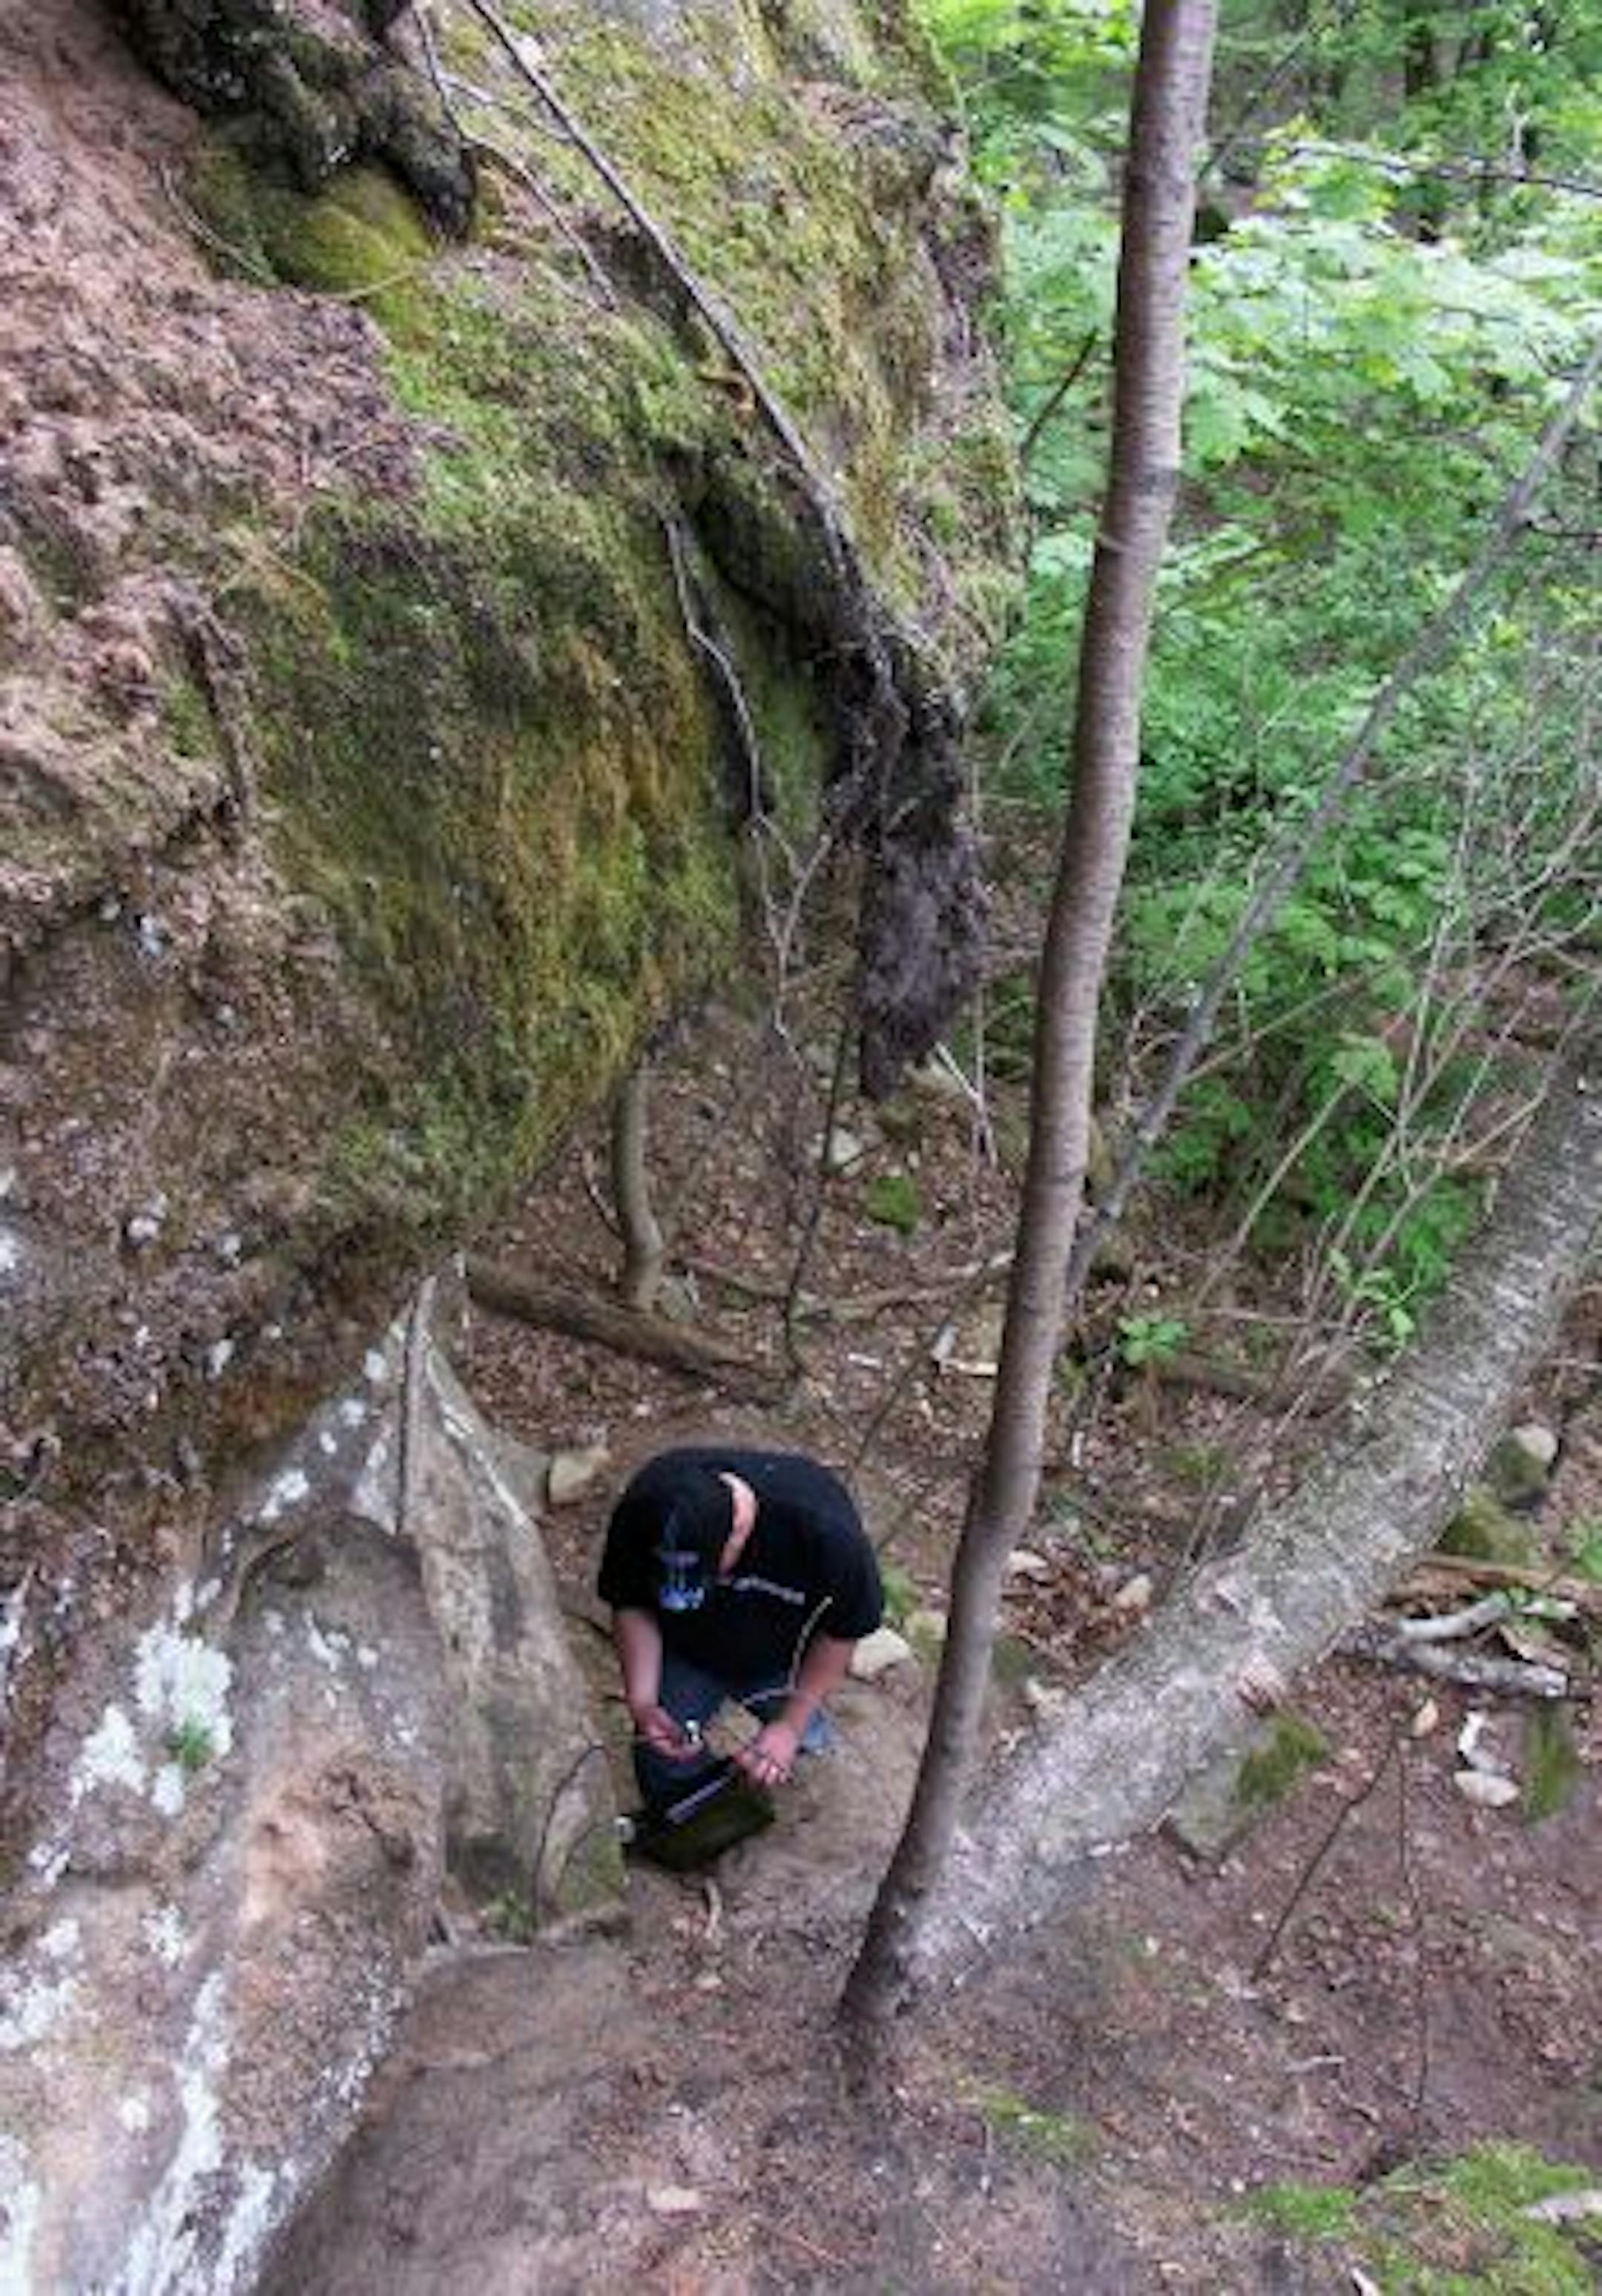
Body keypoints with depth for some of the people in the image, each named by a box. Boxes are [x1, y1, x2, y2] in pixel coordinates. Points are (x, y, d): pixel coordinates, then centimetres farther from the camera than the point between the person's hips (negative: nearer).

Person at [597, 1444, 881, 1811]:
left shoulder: (826, 1529, -39)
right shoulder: (641, 1511, -33)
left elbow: (845, 1629, -20)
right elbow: (631, 1606, -14)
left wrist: (791, 1725, -21)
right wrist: (641, 1701, -27)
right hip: (686, 1654, 1)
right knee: (665, 1784, -3)